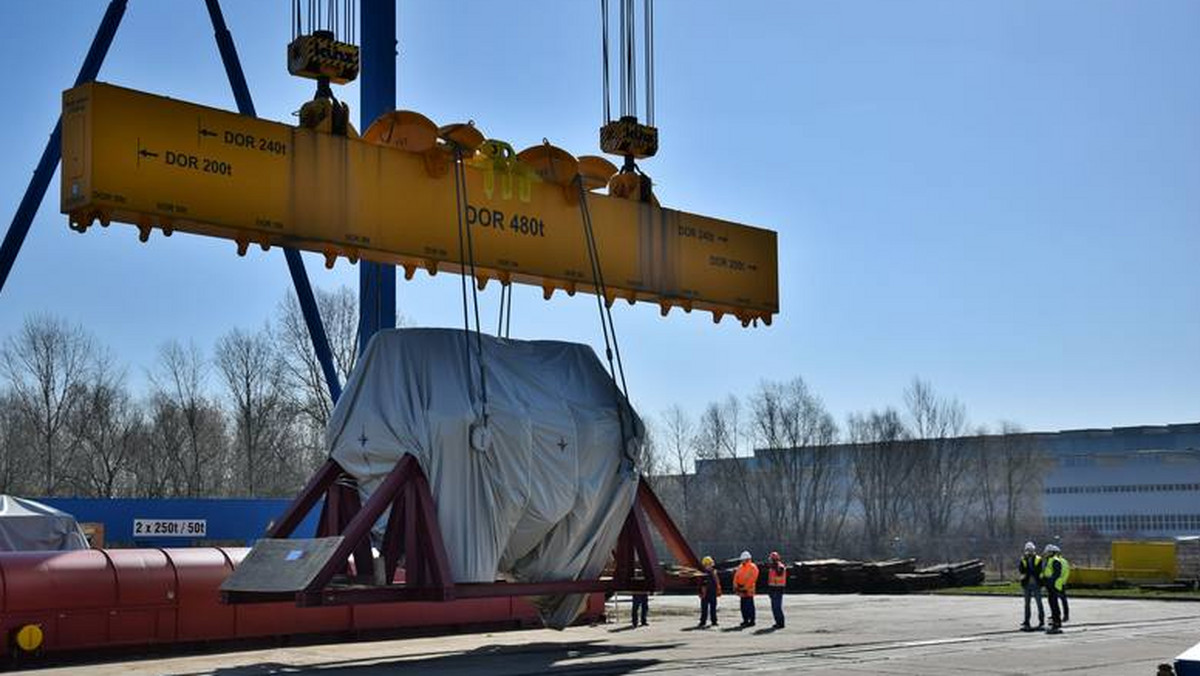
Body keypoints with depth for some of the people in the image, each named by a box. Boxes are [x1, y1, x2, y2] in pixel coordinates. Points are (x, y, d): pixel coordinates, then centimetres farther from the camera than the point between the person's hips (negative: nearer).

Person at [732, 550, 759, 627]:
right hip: (741, 589, 7)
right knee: (743, 606, 9)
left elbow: (752, 579, -15)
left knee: (749, 606, -7)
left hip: (748, 590, -7)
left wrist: (745, 587, -18)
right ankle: (745, 620, 16)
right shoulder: (740, 567, 15)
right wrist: (735, 585, 1)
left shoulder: (753, 567, -8)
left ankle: (752, 621, -3)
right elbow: (736, 576, 15)